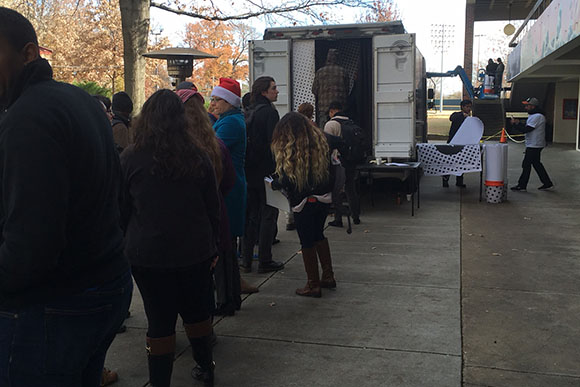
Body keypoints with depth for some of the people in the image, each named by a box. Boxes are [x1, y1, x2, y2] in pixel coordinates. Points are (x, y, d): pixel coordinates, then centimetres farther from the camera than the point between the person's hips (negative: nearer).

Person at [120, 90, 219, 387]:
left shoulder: (130, 158, -9)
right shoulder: (198, 157, -3)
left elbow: (121, 209, -2)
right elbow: (213, 208, 3)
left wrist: (124, 246, 10)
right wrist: (213, 246, 13)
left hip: (148, 253, -3)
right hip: (195, 252, 3)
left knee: (160, 320, 5)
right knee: (197, 311, 19)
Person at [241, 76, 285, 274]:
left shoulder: (249, 113, 12)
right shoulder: (269, 112, -12)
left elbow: (247, 141, 13)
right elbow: (274, 143, -18)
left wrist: (249, 165, 16)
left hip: (249, 172, 8)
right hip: (266, 172, -7)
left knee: (251, 215, 12)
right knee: (268, 215, 0)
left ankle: (246, 260, 16)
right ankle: (265, 261, 4)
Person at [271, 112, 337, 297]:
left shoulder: (290, 151, -16)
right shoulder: (320, 141, 2)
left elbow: (285, 180, -16)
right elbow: (329, 169, 7)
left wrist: (273, 184, 4)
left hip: (303, 202, -6)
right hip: (323, 198, 6)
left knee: (307, 242, 4)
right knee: (319, 235, 23)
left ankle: (313, 285, 12)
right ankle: (328, 276, 28)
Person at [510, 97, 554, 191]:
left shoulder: (536, 117, -20)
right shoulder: (534, 115, 15)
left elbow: (526, 129, -24)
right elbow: (528, 127, 18)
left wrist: (515, 124, -14)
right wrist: (519, 123, 5)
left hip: (534, 146, -11)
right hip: (535, 145, 11)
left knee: (526, 164, -4)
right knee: (536, 163, 16)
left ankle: (521, 185, 2)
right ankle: (547, 183, 21)